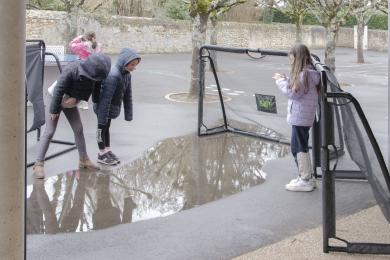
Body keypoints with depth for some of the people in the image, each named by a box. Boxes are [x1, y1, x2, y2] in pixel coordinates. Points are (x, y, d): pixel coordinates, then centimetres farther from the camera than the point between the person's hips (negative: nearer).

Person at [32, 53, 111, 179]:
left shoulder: (94, 74, -20)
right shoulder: (72, 70, -38)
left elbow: (96, 90, -5)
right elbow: (59, 90, -31)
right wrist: (54, 110, -23)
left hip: (71, 102, 6)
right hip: (56, 99, -6)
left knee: (78, 129, 8)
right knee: (49, 132, -8)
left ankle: (84, 159, 22)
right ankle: (38, 164, -4)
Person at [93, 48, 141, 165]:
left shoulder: (127, 75, -4)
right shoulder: (113, 75, -32)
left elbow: (127, 95, 4)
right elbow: (106, 98, -32)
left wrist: (128, 114, 6)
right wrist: (102, 118, -30)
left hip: (111, 107, 8)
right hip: (102, 106, -8)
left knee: (107, 127, 20)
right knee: (102, 128, 6)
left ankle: (107, 150, 31)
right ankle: (102, 154, 17)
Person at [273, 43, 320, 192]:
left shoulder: (304, 74, -19)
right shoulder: (307, 72, 12)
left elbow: (293, 93, -19)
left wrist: (280, 81, -9)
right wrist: (285, 80, 4)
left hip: (300, 118, -10)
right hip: (301, 117, 10)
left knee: (299, 148, -3)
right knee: (301, 147, 17)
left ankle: (305, 181, 4)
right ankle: (306, 177, 26)